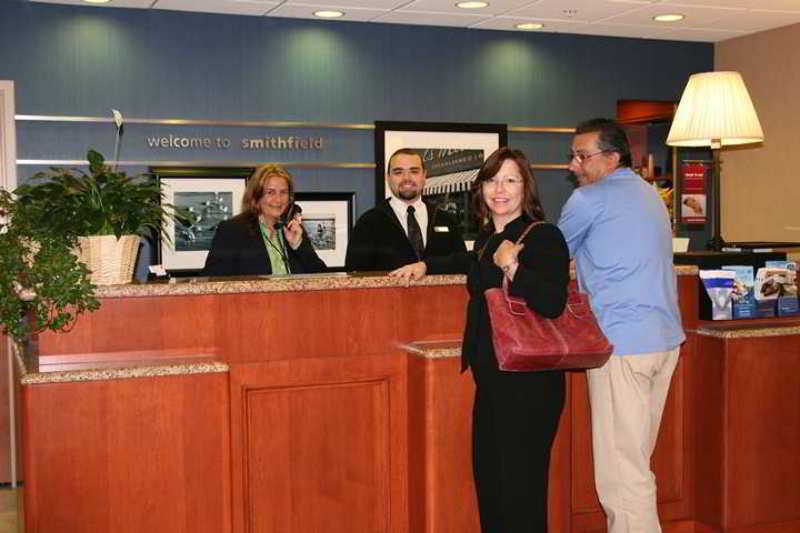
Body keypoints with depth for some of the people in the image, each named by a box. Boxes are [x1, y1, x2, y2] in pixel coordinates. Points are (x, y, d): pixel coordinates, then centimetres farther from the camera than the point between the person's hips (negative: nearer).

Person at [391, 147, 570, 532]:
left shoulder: (544, 236, -11)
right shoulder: (488, 236, 14)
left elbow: (553, 303, -25)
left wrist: (511, 267, -29)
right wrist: (427, 265, 32)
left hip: (528, 381, -8)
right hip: (491, 378, 9)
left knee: (519, 486, -5)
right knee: (487, 479, 14)